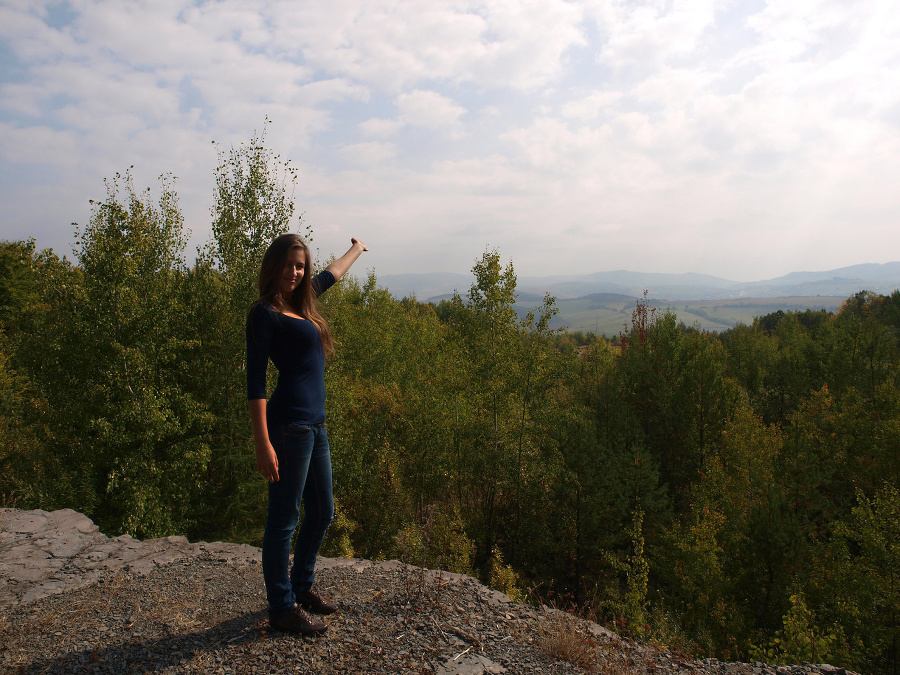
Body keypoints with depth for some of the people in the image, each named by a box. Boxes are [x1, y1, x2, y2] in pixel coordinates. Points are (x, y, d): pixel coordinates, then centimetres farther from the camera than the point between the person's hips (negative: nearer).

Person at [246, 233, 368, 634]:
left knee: (322, 512, 18)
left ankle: (301, 586, 38)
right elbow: (255, 382, -13)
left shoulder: (300, 302, 15)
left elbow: (331, 274, 35)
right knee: (284, 519, 4)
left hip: (315, 425, 9)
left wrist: (357, 249, 53)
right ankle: (282, 608, 20)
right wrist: (263, 444, -19)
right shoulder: (265, 313, -8)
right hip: (288, 425, -9)